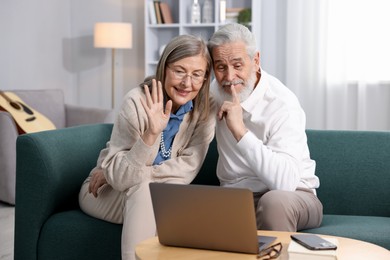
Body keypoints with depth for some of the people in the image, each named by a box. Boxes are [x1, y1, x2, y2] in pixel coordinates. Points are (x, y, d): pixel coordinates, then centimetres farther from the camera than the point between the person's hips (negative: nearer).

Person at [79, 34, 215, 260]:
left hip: (156, 199, 3)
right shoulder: (138, 101, -23)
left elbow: (185, 171, -17)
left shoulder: (205, 112, -12)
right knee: (144, 187, -33)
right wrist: (151, 133, -42)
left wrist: (114, 174, -21)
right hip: (106, 192, -3)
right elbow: (118, 177, -27)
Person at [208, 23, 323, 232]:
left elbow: (285, 181, -33)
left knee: (275, 200, -38)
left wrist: (240, 130, -33)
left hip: (290, 195, -4)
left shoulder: (282, 104, -19)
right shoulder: (215, 91, 3)